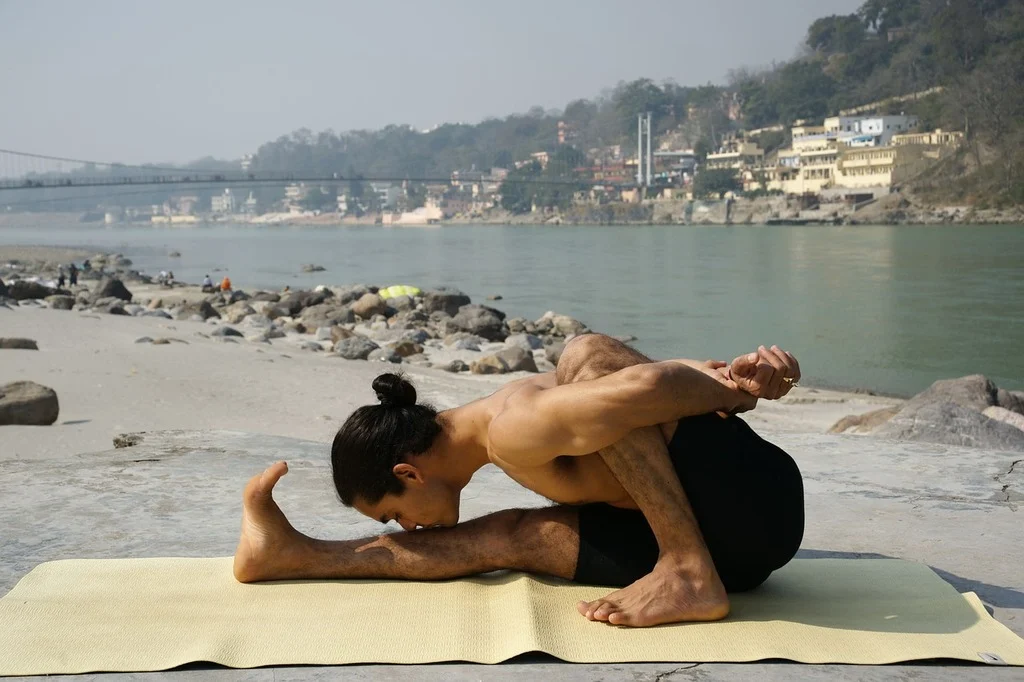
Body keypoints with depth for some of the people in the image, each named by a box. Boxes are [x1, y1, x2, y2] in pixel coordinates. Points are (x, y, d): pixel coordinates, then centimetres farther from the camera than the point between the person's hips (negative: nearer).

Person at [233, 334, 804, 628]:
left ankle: (691, 575, -21)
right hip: (730, 538, 9)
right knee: (514, 538, 3)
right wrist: (747, 374, -8)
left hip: (753, 501, -9)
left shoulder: (514, 430, -20)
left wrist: (734, 391, -15)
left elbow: (651, 384, -35)